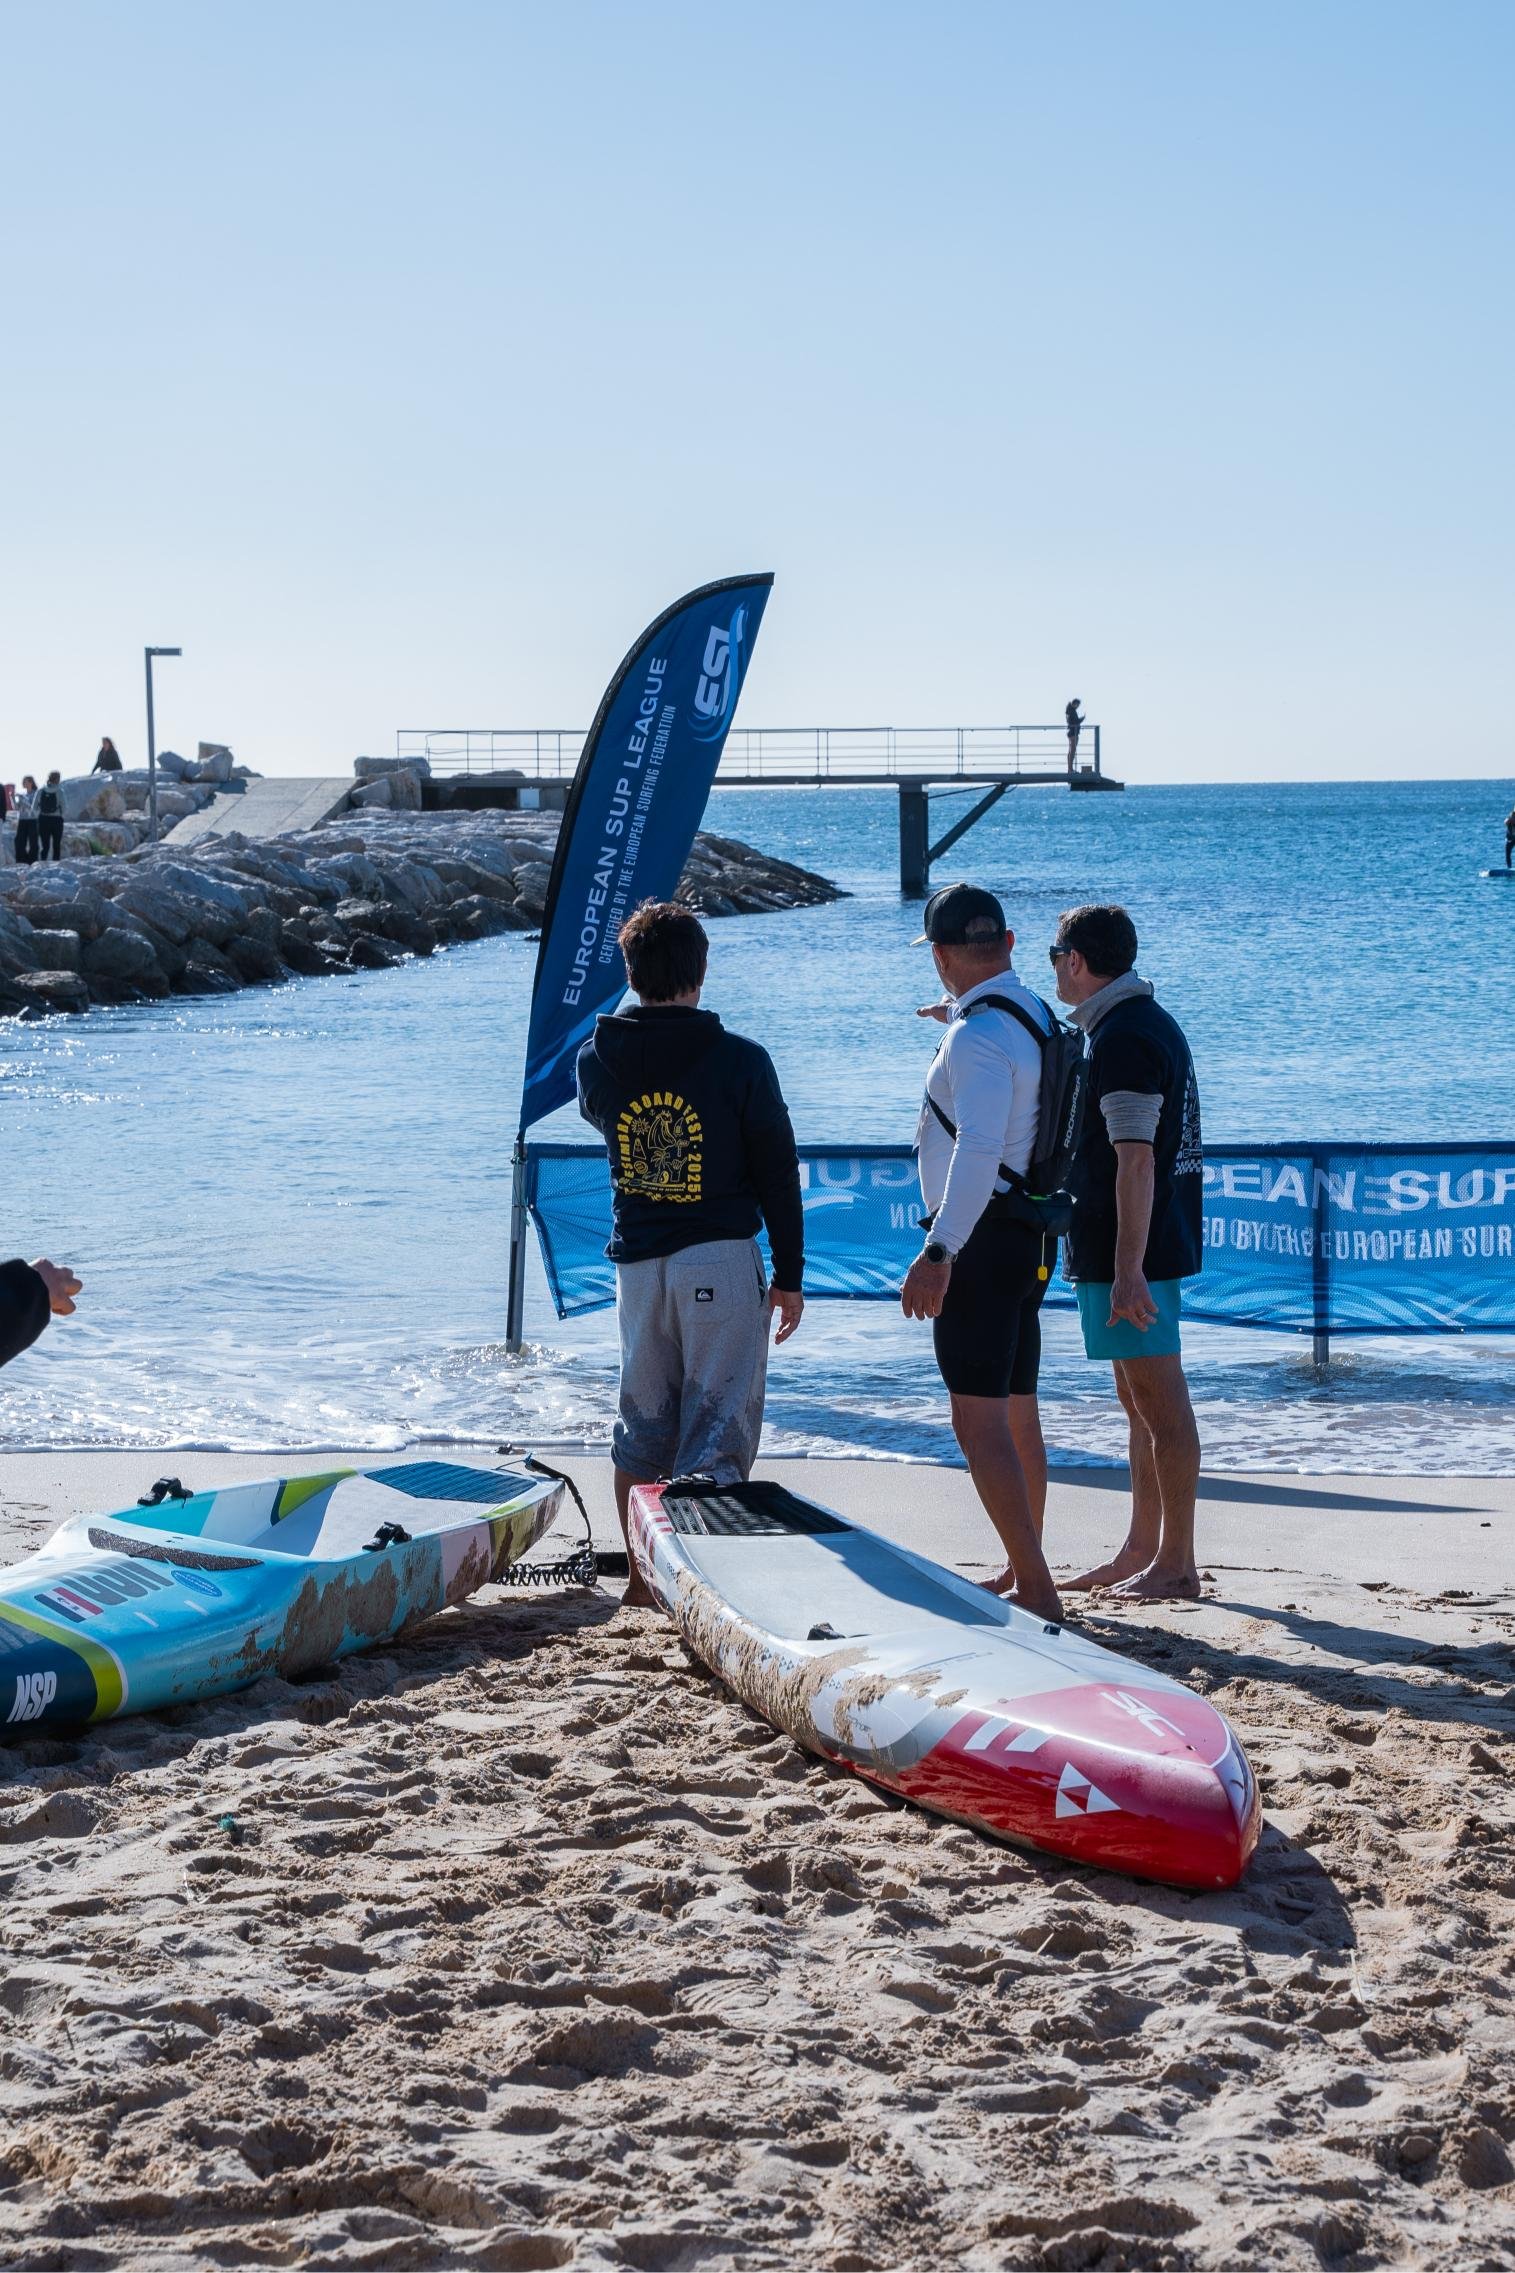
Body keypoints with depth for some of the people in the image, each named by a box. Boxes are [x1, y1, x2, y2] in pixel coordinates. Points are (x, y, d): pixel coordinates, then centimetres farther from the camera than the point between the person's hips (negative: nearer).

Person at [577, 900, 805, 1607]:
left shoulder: (596, 1060, -1)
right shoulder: (740, 1061, -10)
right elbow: (778, 1172, -5)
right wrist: (789, 1275, 3)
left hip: (637, 1264, 4)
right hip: (722, 1261, -4)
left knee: (642, 1426, 16)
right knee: (718, 1425, -1)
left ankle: (642, 1578, 23)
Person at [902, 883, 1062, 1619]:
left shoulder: (978, 1037, -20)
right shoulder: (1033, 1013, 11)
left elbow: (978, 1148, -34)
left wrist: (938, 1251, -40)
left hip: (979, 1240, -10)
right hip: (1028, 1239, 10)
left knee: (980, 1425, -11)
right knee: (1018, 1413, 20)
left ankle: (1036, 1587, -15)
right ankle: (1020, 1571, 33)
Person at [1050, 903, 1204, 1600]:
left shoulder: (1123, 1038, -17)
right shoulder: (1152, 1022, 16)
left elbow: (1135, 1158, -24)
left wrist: (1128, 1269, -26)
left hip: (1129, 1252, -11)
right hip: (1139, 1250, 11)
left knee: (1159, 1402, -6)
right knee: (1139, 1400, 15)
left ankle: (1176, 1564, -2)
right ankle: (1140, 1552, 23)